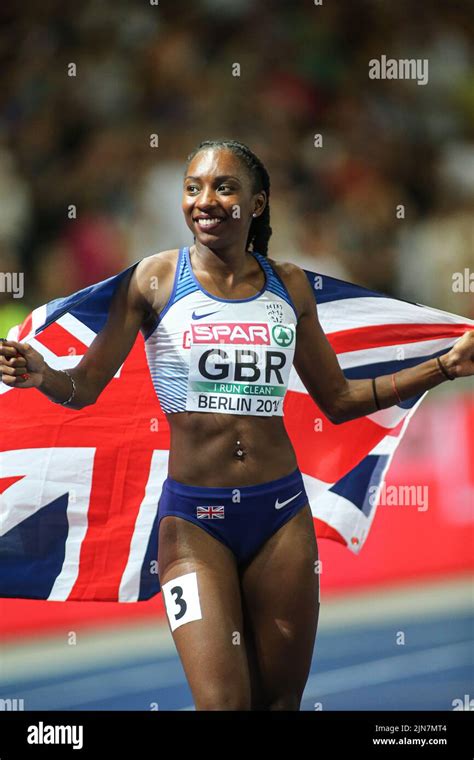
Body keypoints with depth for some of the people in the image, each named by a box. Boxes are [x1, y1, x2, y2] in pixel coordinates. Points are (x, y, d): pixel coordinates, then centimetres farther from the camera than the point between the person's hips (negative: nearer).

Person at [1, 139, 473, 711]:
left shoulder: (288, 284, 8)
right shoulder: (157, 278, -1)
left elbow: (337, 400, 16)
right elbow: (84, 386, -1)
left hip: (281, 512, 3)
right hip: (193, 518, -3)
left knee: (281, 699, 7)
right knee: (222, 703, -13)